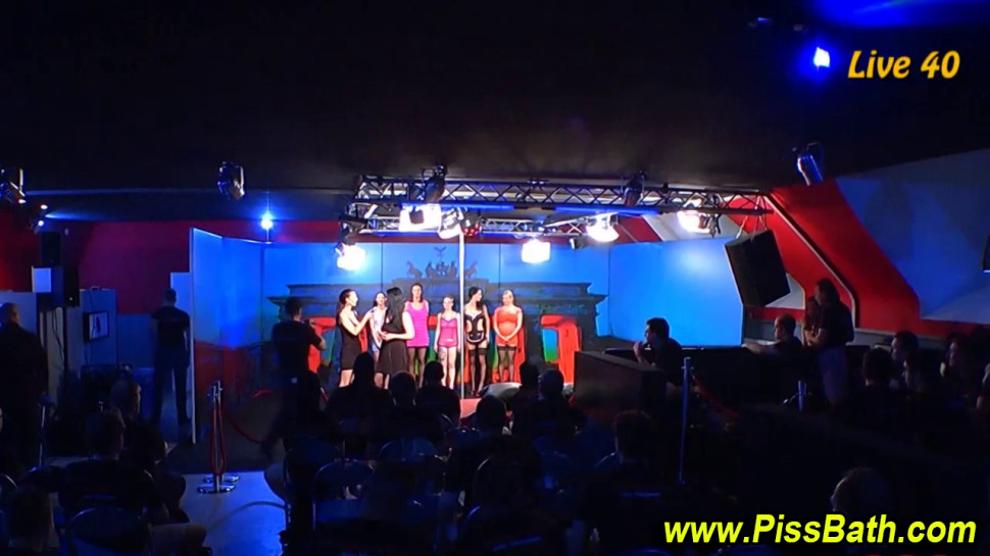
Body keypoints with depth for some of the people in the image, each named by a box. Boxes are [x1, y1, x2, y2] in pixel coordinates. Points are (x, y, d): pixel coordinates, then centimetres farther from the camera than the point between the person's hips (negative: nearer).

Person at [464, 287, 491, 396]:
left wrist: (487, 334, 1)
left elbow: (487, 320, 9)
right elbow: (462, 323, 4)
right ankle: (473, 387, 9)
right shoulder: (465, 307, 1)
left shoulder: (482, 306, 4)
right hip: (470, 337, 0)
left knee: (482, 361, -6)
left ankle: (480, 387, -4)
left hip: (481, 336, 0)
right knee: (472, 362, 4)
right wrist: (464, 338, 1)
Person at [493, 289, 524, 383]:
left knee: (511, 360, 0)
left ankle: (511, 381, 2)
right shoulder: (498, 310, 8)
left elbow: (519, 325, -1)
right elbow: (495, 326, 4)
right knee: (501, 360, 0)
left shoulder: (517, 310, 6)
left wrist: (510, 336, -11)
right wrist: (501, 336, -10)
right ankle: (501, 381, 2)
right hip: (500, 338, 1)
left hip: (512, 338, -1)